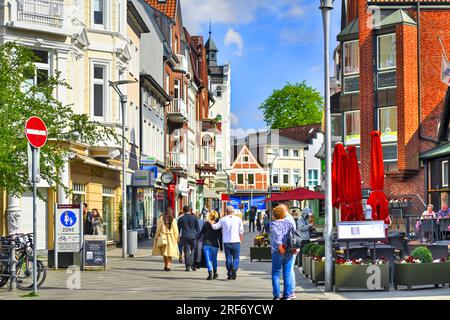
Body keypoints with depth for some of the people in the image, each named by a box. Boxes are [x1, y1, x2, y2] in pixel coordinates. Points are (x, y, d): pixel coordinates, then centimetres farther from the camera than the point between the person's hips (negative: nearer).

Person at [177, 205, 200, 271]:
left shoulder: (181, 219, 3)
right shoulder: (194, 218, 2)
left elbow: (178, 229, 9)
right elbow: (198, 229, 4)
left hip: (185, 237, 0)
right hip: (193, 236, 0)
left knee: (187, 252, 0)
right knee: (193, 251, 7)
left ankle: (188, 266, -5)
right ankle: (193, 266, 2)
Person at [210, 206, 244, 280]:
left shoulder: (223, 219, 1)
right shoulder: (238, 219, 2)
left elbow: (215, 227, 7)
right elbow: (241, 231, 4)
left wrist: (210, 222, 26)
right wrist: (241, 239, 17)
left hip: (226, 241, 1)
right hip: (236, 241, -1)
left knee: (228, 258, 8)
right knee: (236, 257, 5)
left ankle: (230, 274, 6)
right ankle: (234, 268, -21)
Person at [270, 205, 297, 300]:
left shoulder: (273, 224, -3)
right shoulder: (289, 223, 12)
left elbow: (276, 234, -19)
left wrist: (280, 246, -21)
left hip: (278, 252, -4)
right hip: (290, 251, 4)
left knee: (276, 273, 5)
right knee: (287, 273, 7)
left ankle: (276, 295, 2)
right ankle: (287, 294, 6)